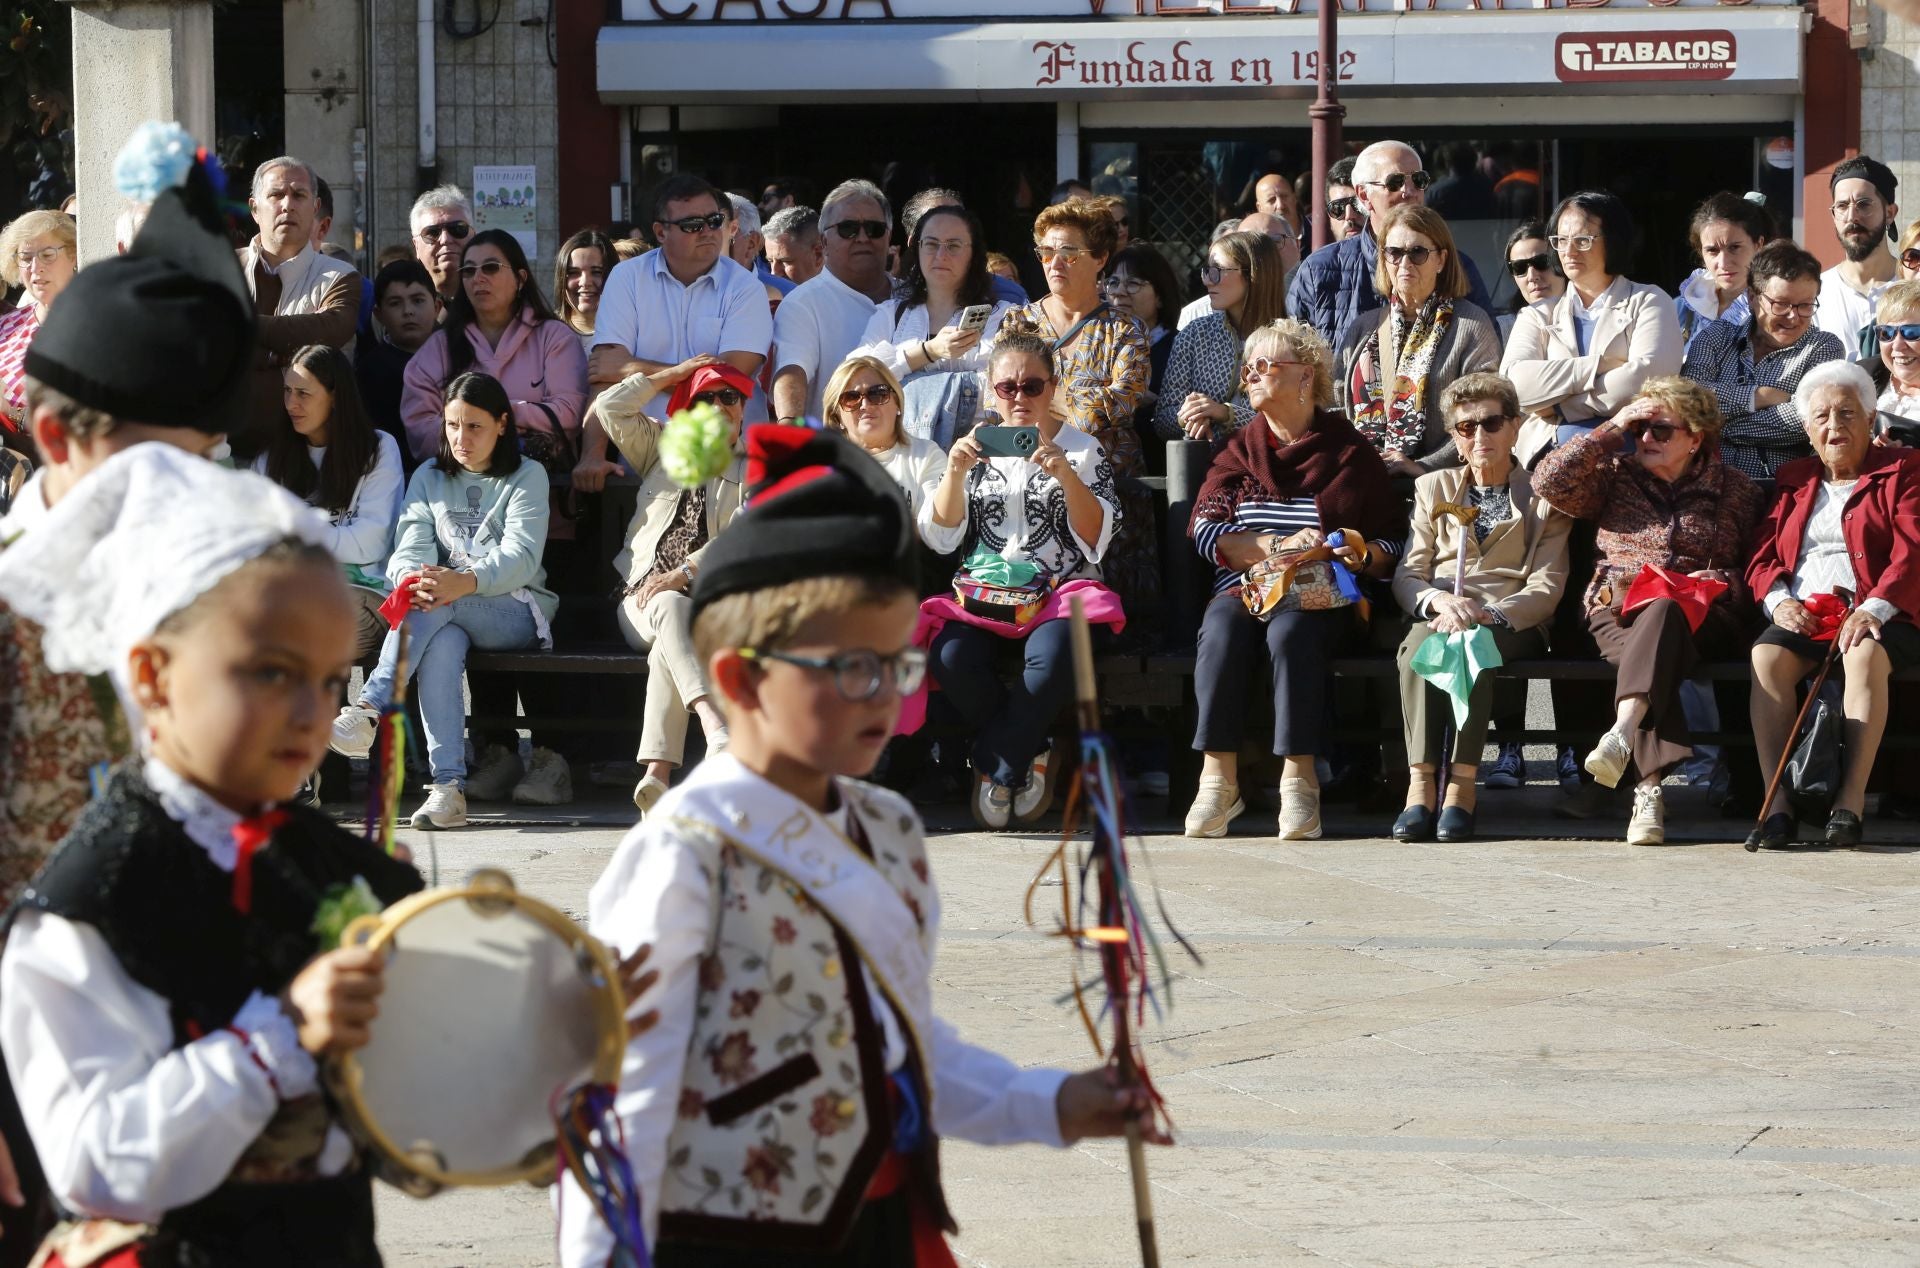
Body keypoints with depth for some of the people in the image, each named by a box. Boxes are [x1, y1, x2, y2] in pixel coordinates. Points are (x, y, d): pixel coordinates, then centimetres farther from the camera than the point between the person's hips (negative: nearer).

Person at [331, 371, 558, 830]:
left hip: (514, 612, -2)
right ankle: (448, 784, -48)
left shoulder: (527, 478, 5)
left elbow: (521, 556, -11)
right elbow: (410, 547, 2)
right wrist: (410, 579, -25)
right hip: (452, 617, 2)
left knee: (439, 606, -35)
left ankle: (369, 709, -42)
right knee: (443, 644, -36)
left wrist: (466, 582, -32)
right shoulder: (429, 478, 17)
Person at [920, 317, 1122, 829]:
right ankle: (1026, 758, -11)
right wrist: (955, 472, -7)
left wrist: (1066, 476, -16)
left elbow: (1096, 541, -2)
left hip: (1060, 589, -2)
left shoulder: (1084, 450, 11)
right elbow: (939, 538, 8)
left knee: (1052, 655, -37)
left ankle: (995, 767, -16)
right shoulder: (976, 449, 17)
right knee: (952, 655, -32)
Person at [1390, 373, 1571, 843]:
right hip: (1440, 612, 2)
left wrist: (1490, 615, -19)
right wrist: (1439, 600, -14)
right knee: (1418, 643, -35)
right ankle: (1421, 783, -43)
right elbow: (1406, 576, 11)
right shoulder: (1433, 489, 22)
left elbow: (1545, 588, 1)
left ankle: (1462, 785, -41)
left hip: (1511, 624, -2)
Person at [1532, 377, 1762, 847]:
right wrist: (1612, 429, 4)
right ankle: (1650, 788, -52)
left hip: (1699, 613, -1)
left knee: (1662, 615, -40)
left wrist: (1716, 580, -9)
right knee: (1648, 655, -37)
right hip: (1621, 610, 1)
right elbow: (1549, 481, 4)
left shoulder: (1733, 489, 16)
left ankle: (1621, 736, -60)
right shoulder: (1617, 476, 20)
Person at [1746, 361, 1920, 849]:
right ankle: (1776, 805, -37)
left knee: (1865, 654, -38)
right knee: (1766, 656, -30)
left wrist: (1873, 609, -20)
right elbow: (1762, 555, 15)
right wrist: (1778, 600, -7)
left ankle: (1852, 800, -41)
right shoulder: (1793, 480, 24)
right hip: (1802, 614, 3)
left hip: (1878, 614, -3)